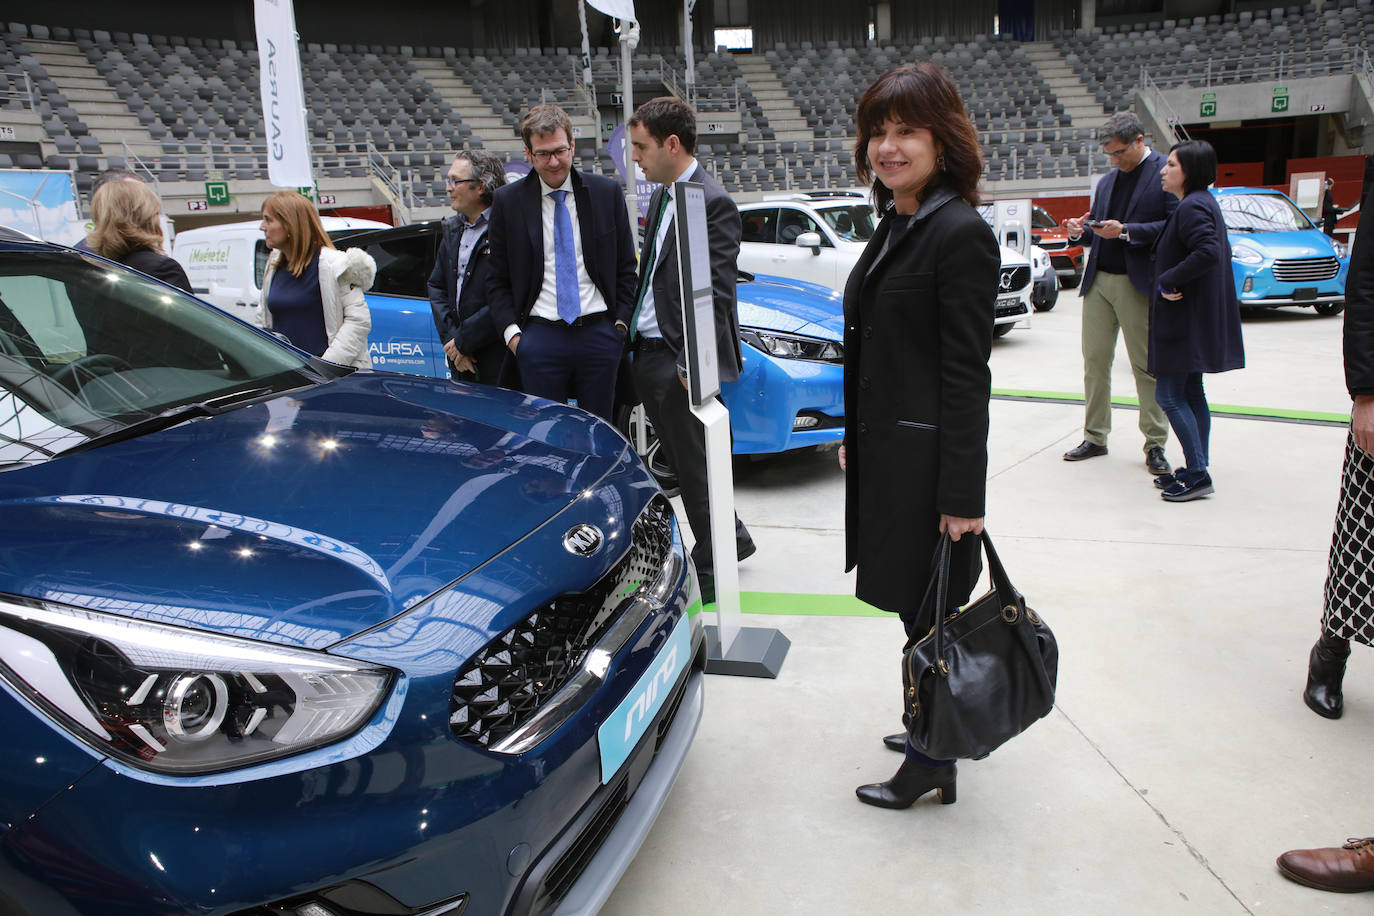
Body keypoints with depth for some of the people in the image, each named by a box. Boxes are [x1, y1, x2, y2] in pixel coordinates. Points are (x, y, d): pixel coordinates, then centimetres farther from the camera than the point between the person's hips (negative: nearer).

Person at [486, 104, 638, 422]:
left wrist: (621, 322, 2)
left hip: (600, 336, 1)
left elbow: (626, 267, 10)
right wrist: (512, 332, -5)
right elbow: (497, 280, 7)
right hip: (539, 339, -1)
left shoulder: (607, 193, 5)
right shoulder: (507, 201, 3)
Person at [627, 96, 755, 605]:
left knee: (694, 467, 2)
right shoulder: (661, 197, 13)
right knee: (683, 461, 17)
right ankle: (731, 538, 35)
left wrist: (692, 365, -20)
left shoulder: (712, 203, -15)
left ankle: (710, 573, 18)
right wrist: (632, 323, 14)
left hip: (679, 359, -9)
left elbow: (715, 292, -19)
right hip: (648, 353, 9)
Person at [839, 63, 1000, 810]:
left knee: (929, 609, 3)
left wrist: (962, 495, -19)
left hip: (929, 460, -9)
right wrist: (853, 435, 19)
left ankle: (933, 762, 20)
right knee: (912, 603, 18)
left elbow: (966, 377, -18)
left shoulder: (960, 234, -15)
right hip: (885, 453, 9)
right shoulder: (895, 225, 12)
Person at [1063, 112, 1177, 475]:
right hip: (1098, 280, 6)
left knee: (1146, 366, 0)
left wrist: (1125, 231, -19)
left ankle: (1155, 444, 9)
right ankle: (1095, 437, 18)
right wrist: (1080, 229, 1)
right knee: (1094, 360, 7)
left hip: (1137, 283, -6)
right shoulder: (1107, 181, 16)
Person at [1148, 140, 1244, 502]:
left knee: (1169, 395, -7)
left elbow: (1208, 252, -31)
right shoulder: (1203, 202, 15)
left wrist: (1168, 282, -22)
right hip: (1193, 318, 11)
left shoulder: (1192, 207, -17)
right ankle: (1197, 471, 21)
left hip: (1184, 319, -11)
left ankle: (1198, 475, -3)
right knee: (1191, 394, 14)